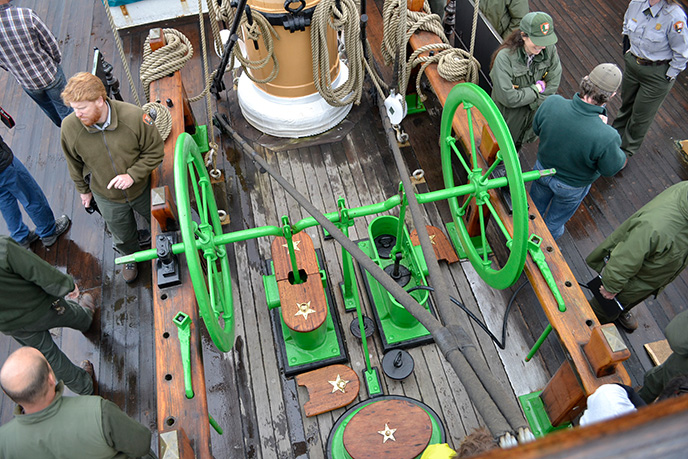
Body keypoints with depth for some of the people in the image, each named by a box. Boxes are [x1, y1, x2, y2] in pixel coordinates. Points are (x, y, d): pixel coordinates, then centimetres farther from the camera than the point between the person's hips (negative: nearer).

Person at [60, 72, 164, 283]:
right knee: (122, 237, 25)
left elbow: (155, 151, -15)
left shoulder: (133, 116, -29)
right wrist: (83, 189, 11)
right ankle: (131, 257, 60)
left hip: (141, 189, -1)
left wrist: (132, 175, -26)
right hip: (107, 198, 1)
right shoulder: (70, 127, -22)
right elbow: (75, 163, -2)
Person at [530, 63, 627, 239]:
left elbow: (536, 128, -10)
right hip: (571, 186, -3)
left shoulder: (551, 103, -33)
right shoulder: (607, 137, -42)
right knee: (555, 220, 30)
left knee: (534, 209, 34)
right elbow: (611, 169, -19)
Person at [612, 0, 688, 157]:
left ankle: (626, 150, 32)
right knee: (626, 104, 25)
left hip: (657, 75, -5)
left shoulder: (675, 16, -28)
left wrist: (669, 77, -12)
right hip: (632, 63, 5)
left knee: (641, 115, 12)